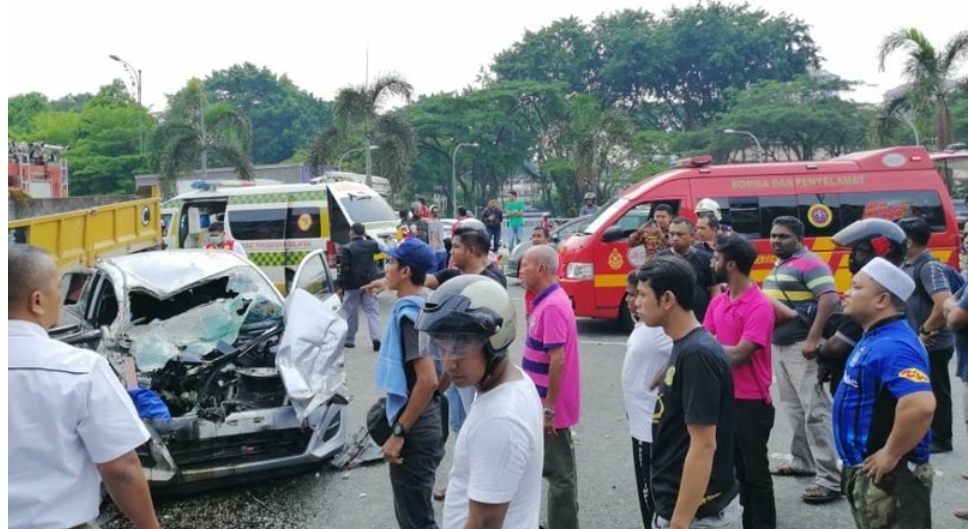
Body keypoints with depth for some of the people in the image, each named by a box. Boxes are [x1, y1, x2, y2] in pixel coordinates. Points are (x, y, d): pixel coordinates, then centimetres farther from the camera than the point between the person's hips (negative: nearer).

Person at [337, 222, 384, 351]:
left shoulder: (346, 248, -12)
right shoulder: (371, 245, 2)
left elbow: (344, 269, -15)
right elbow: (379, 248, 28)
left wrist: (340, 286, -9)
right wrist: (367, 237, 27)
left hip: (352, 285, -3)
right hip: (369, 284, 3)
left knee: (351, 313, 9)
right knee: (372, 311, 2)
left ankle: (349, 340, 19)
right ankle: (376, 337, -13)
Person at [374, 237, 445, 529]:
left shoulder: (409, 313, -21)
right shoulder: (424, 307, 7)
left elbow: (427, 380, -28)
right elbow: (433, 375, 18)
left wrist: (399, 434, -23)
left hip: (414, 431, -10)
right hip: (427, 423, 10)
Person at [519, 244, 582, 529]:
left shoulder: (552, 306, -21)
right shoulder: (546, 301, 11)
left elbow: (558, 359, -24)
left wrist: (549, 408, -22)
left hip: (552, 406, -10)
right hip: (544, 403, 10)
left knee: (559, 472, 0)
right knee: (555, 468, 17)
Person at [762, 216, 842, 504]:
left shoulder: (809, 263, -12)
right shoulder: (779, 266, 17)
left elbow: (829, 299, -24)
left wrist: (813, 339, -29)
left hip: (801, 346, -10)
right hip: (778, 345, 10)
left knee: (815, 411, -11)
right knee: (793, 408, 18)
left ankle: (830, 479, -10)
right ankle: (803, 461, 31)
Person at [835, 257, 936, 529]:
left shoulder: (892, 345, -24)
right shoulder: (876, 339, 9)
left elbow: (920, 406, -38)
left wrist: (891, 454, -26)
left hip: (888, 476, -10)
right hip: (867, 471, 10)